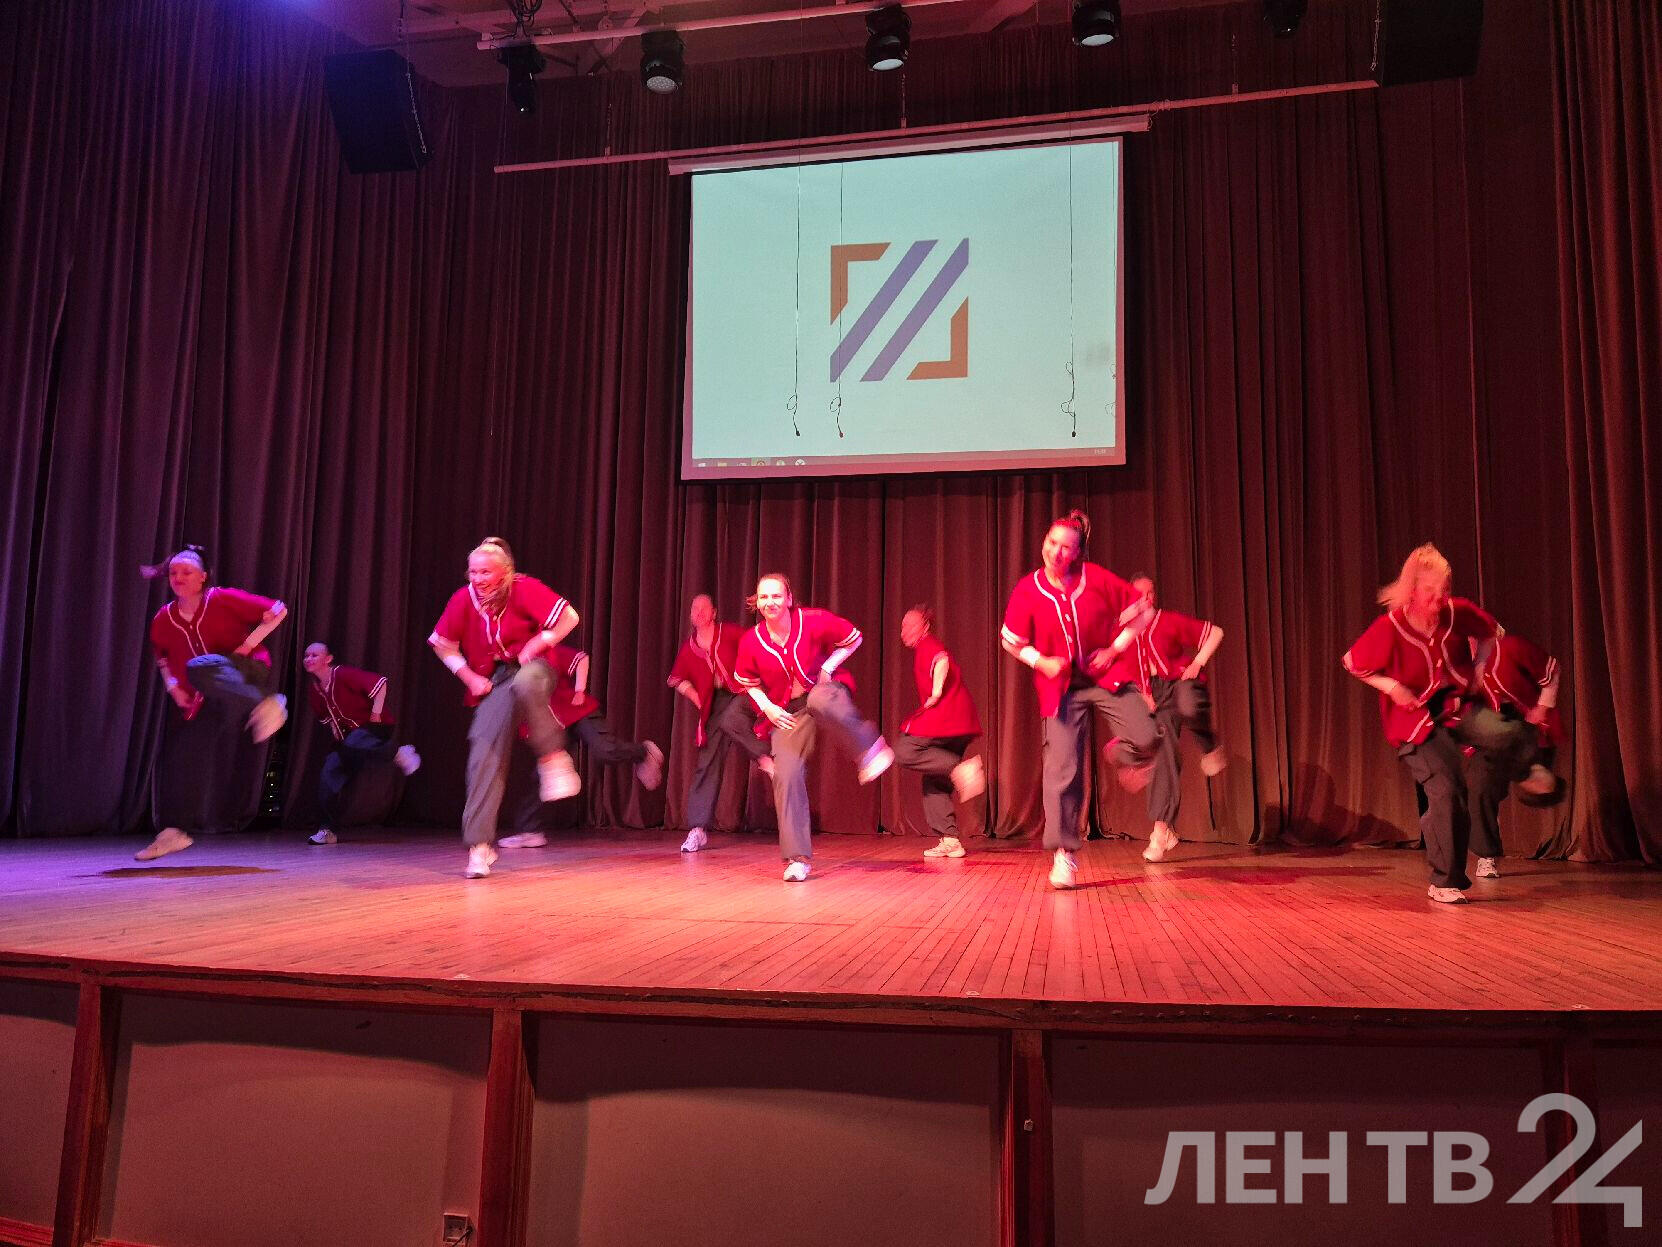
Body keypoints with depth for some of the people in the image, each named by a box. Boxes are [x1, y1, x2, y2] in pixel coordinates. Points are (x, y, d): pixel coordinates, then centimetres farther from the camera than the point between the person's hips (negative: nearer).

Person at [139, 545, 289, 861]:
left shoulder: (221, 599, -12)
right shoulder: (164, 619, 4)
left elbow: (277, 611, -10)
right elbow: (162, 659, 24)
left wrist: (246, 646, -14)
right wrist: (173, 687, 7)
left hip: (247, 674, -6)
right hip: (207, 698, 6)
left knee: (198, 666, -37)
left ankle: (264, 706, -47)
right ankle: (174, 832, 11)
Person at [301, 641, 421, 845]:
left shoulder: (344, 675, -19)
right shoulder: (313, 688, 5)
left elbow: (380, 682, -24)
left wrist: (376, 713, -21)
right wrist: (334, 728, 8)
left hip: (373, 728, -7)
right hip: (348, 735, 7)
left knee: (353, 747, -40)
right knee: (330, 772, -6)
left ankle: (398, 752, -15)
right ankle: (327, 830, 2)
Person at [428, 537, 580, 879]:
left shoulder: (524, 588, -15)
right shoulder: (464, 598, -5)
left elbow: (569, 617, -18)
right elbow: (442, 644, 7)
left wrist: (537, 644, -17)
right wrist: (469, 677, -2)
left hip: (531, 668, -3)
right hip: (494, 681, 3)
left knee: (524, 685, -42)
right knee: (484, 754, -8)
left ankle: (554, 759, -22)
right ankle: (479, 845, -3)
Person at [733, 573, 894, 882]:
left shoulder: (813, 621, -15)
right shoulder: (751, 642, -7)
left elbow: (852, 638, 1)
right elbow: (748, 683, 11)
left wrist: (828, 667, -9)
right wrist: (768, 709, -4)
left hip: (826, 689, -3)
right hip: (788, 711, 3)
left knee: (818, 700, -42)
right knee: (786, 775, -13)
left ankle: (871, 748, -19)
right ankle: (797, 859, -6)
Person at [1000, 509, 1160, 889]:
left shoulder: (1096, 578, -8)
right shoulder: (1028, 589, -6)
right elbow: (1011, 641, 4)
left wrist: (1116, 649, -5)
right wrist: (1041, 662, -11)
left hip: (1107, 675, 0)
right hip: (1061, 686, 0)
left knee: (1147, 737, -22)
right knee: (1063, 769, -5)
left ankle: (1123, 754, 18)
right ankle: (1064, 855, 6)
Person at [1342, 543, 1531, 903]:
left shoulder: (1458, 613, -7)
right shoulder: (1389, 628, -18)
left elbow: (1492, 632, 15)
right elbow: (1352, 662, -3)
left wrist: (1479, 667, 1)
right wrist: (1390, 687, -14)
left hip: (1459, 705, 4)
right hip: (1415, 718, -4)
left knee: (1507, 735, -26)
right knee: (1445, 790, -16)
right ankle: (1444, 882, 3)